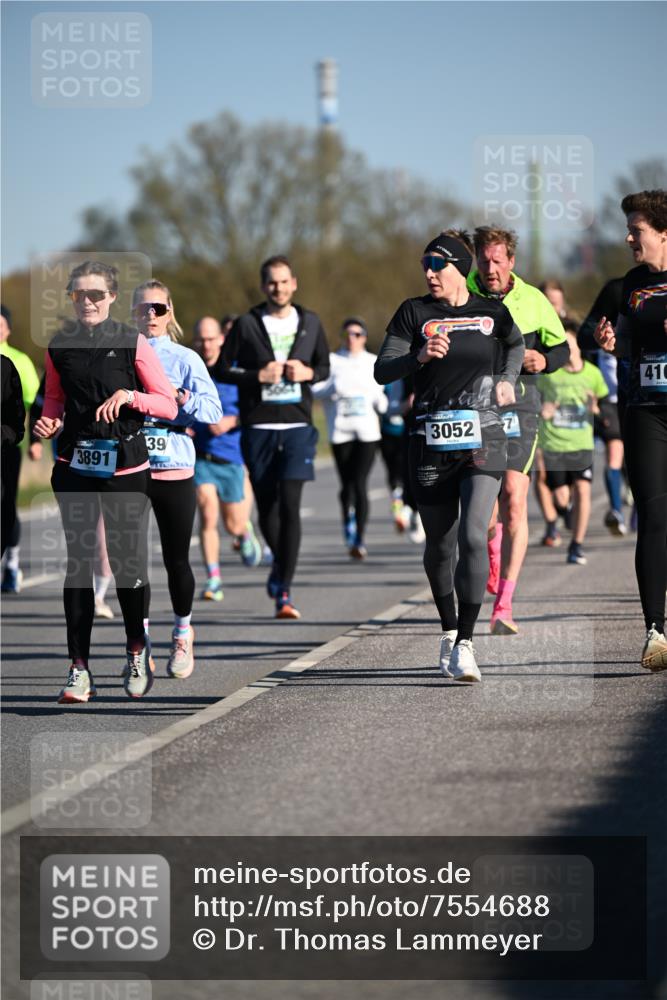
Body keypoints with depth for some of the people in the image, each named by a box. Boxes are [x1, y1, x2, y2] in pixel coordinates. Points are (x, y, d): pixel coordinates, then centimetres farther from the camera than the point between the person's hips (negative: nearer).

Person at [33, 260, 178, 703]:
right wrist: (50, 422, -2)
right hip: (75, 467, 2)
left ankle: (137, 650, 23)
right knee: (78, 563, 0)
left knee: (128, 563, -2)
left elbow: (169, 405, -1)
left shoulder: (132, 343, -3)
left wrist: (130, 395, -17)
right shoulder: (60, 346, 5)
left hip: (125, 467, -2)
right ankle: (80, 669, 2)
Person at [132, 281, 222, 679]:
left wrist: (185, 400, -20)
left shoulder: (186, 359, 3)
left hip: (175, 469, -1)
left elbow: (213, 412, -4)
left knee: (177, 558, 3)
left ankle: (183, 635, 22)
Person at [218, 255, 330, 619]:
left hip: (298, 425, 0)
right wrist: (259, 376, -12)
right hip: (258, 426, 0)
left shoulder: (310, 323, 8)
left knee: (290, 504, -12)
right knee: (266, 505, 8)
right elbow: (223, 368, 3)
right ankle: (280, 562, 38)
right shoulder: (247, 324, 1)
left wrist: (307, 373, -4)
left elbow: (325, 367, 18)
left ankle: (283, 592, -13)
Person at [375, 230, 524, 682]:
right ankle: (448, 631, 30)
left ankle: (465, 643, -16)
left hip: (483, 440, -1)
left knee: (473, 535, -17)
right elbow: (382, 371, -3)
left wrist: (507, 380, 12)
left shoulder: (492, 313, 5)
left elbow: (515, 343, 27)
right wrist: (419, 357, -19)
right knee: (440, 543, 8)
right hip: (431, 439, 1)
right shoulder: (414, 313, 3)